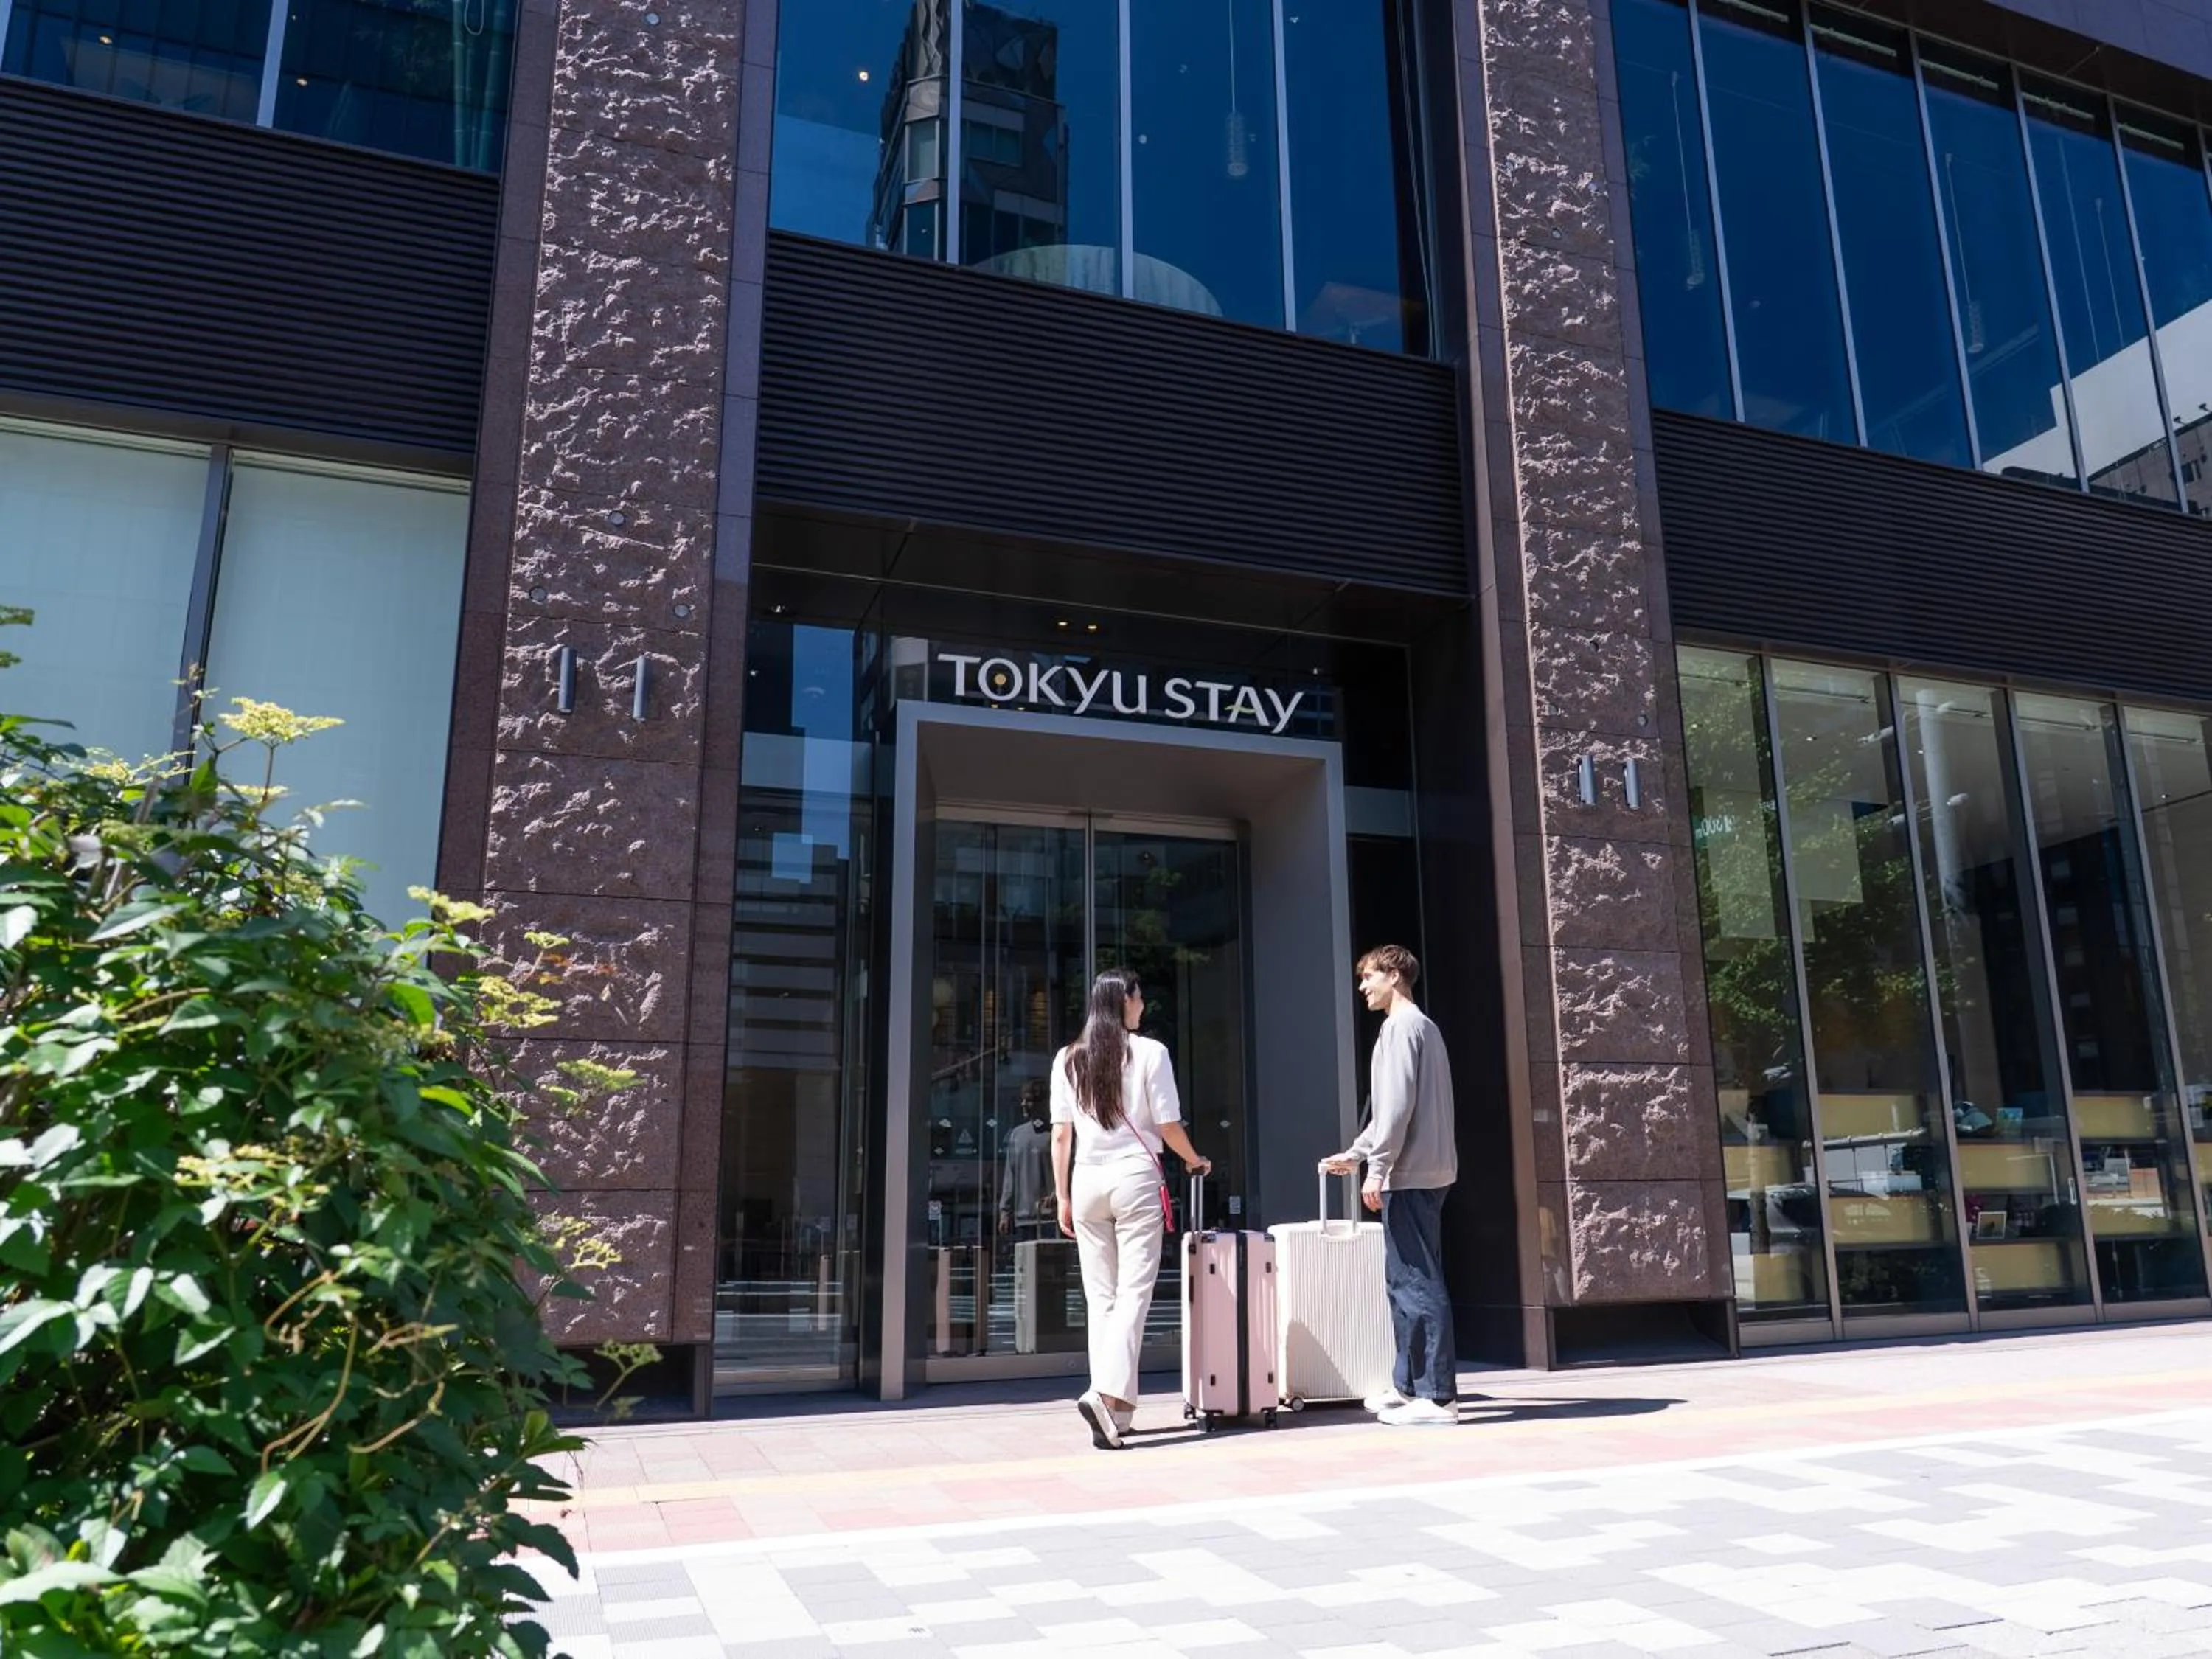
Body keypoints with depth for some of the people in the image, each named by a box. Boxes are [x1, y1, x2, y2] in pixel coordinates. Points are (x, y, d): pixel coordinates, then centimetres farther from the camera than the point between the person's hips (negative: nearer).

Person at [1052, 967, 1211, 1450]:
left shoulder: (1068, 1059, 7)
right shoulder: (1149, 1052, -3)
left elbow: (1060, 1134, 5)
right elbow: (1168, 1125, -2)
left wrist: (1062, 1196, 11)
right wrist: (1196, 1161, 16)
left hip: (1087, 1181, 4)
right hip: (1135, 1176, -4)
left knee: (1100, 1298, 9)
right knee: (1133, 1293, -3)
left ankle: (1113, 1410, 11)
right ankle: (1108, 1393, -20)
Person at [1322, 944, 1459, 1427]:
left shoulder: (1402, 1026, -10)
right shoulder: (1421, 1026, 21)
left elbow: (1398, 1105, -19)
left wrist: (1377, 1168, -18)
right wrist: (1355, 1154, 29)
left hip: (1410, 1174, -10)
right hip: (1422, 1173, 10)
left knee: (1416, 1283, -8)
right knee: (1406, 1280, 15)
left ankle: (1438, 1396, -6)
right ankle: (1408, 1383, 22)